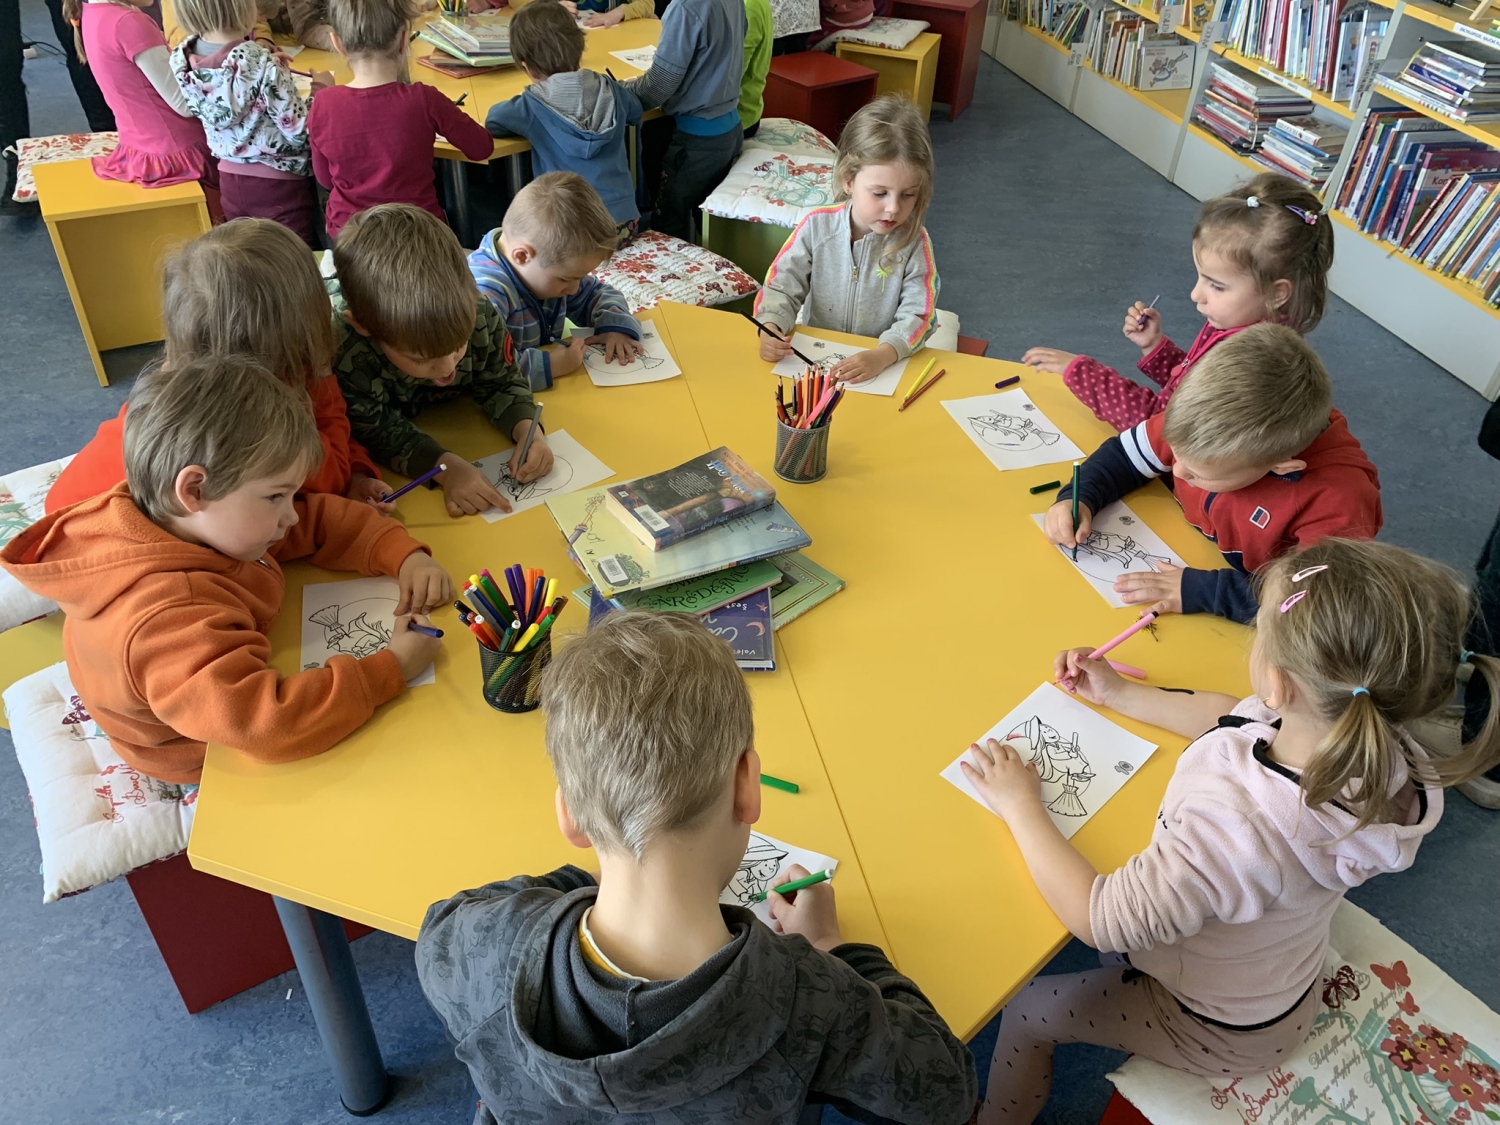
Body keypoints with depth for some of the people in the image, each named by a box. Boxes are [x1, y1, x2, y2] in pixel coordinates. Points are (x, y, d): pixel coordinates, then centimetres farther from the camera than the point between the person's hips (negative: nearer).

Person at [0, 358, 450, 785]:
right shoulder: (171, 615, -44)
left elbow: (321, 520, -5)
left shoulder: (211, 518, -17)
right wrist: (391, 668, -44)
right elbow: (265, 723, -53)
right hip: (209, 766, -8)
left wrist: (404, 556, -20)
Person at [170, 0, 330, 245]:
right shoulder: (261, 65, -25)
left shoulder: (182, 60, -5)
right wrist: (321, 89, -3)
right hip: (278, 185, -6)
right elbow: (300, 132, -19)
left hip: (230, 181, 6)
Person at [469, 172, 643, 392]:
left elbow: (598, 293, 17)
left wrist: (616, 325, -3)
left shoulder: (544, 267, 0)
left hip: (549, 393, 6)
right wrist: (549, 365, -36)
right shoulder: (486, 290, -26)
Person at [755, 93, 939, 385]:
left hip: (886, 367, 2)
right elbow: (782, 287, -1)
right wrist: (770, 328, -23)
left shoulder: (914, 242, -7)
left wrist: (881, 356, -32)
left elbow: (918, 314, -13)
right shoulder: (817, 226, -4)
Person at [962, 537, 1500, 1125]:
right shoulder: (1375, 741, -24)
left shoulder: (1235, 827, -48)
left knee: (1025, 1009, 12)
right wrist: (1119, 693, 2)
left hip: (1219, 1035, -6)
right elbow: (1232, 715, -2)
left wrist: (1021, 806, -23)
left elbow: (1097, 921, -33)